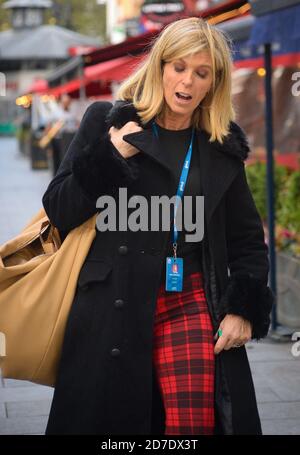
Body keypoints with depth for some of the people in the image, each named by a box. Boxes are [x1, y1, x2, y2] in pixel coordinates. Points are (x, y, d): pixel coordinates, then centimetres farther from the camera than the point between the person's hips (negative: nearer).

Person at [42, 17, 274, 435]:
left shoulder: (222, 148, 12)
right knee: (109, 417, -2)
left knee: (196, 419, -13)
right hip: (114, 305, -1)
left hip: (192, 302, 2)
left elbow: (248, 240, 16)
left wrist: (244, 308, 4)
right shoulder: (108, 122, 5)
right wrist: (110, 157, -9)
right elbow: (59, 211, 1)